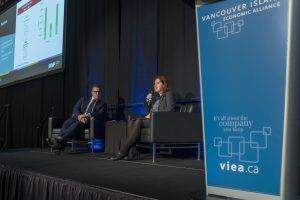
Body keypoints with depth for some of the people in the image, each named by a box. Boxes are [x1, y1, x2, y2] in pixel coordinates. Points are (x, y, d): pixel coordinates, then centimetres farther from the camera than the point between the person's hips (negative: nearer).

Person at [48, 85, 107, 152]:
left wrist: (87, 115, -18)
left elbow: (100, 115, -2)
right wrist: (79, 116, -14)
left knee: (78, 124, -35)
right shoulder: (83, 100, 26)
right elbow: (75, 109, 9)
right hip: (78, 119, 3)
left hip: (89, 122, -3)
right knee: (67, 122, -30)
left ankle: (60, 140, -50)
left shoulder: (103, 105, 18)